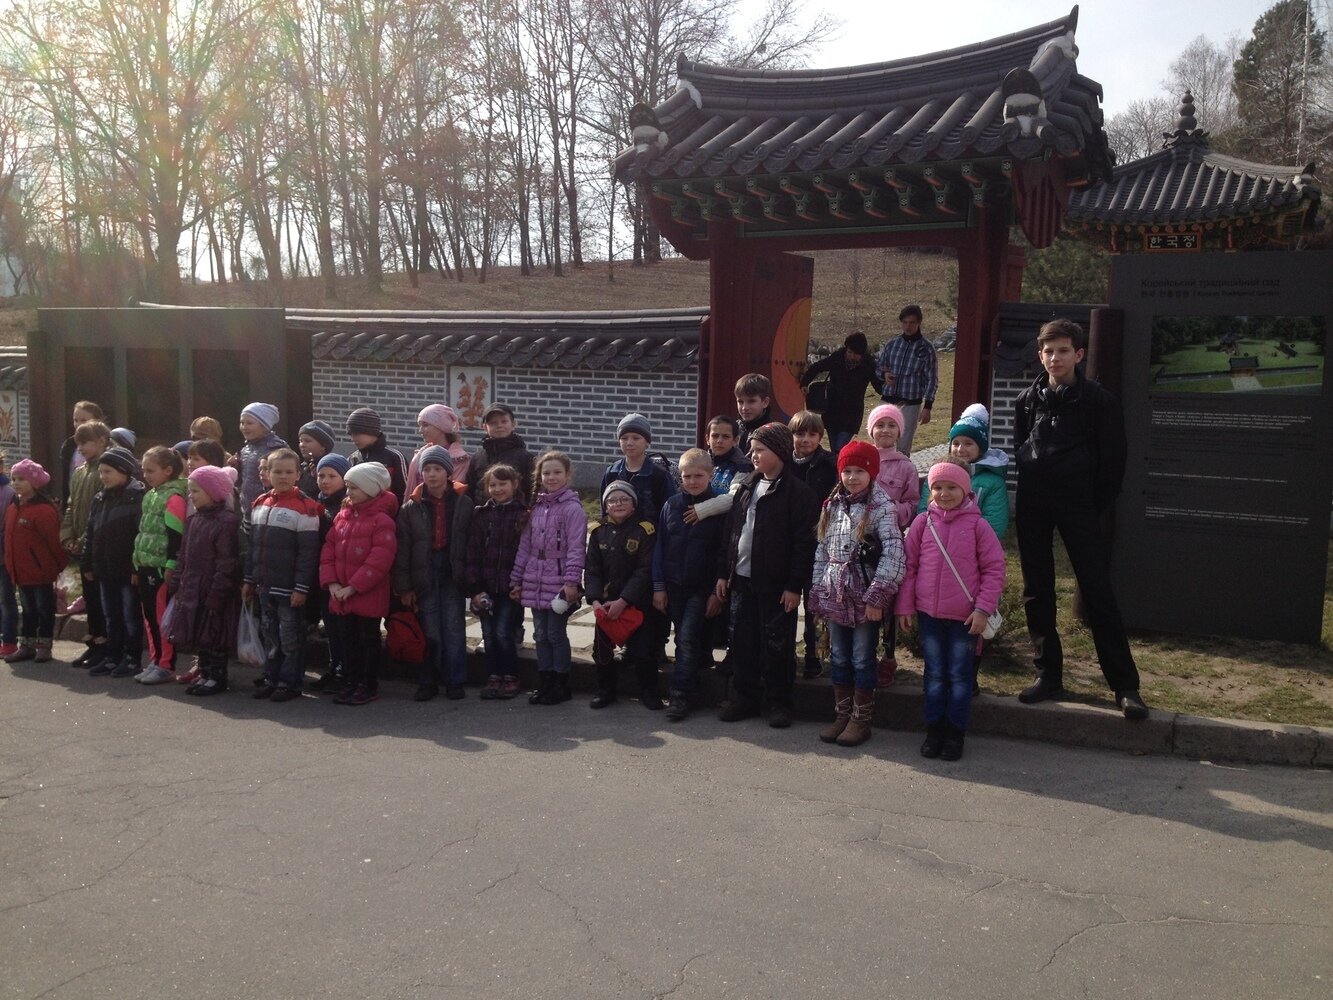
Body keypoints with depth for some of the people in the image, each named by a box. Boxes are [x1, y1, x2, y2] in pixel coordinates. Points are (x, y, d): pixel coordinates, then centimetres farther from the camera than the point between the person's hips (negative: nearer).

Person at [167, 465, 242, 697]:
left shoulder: (227, 521, -16)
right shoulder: (193, 520, 12)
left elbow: (227, 563, -19)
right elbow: (183, 556, 17)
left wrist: (216, 594, -20)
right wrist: (176, 585, 12)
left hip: (213, 591, -8)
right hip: (192, 589, 8)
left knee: (214, 634, 1)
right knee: (197, 634, 14)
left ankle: (217, 677, 11)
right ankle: (204, 673, 25)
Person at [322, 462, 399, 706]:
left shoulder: (382, 520, -14)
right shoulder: (342, 517, 8)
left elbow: (380, 560, -21)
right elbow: (329, 550, 8)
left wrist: (353, 587, -19)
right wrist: (331, 583, -5)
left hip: (369, 594, -6)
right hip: (342, 594, 6)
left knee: (369, 638, 4)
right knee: (349, 638, 14)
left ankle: (370, 685, 14)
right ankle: (352, 682, 24)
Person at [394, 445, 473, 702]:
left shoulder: (463, 503, -2)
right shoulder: (412, 507, 1)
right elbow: (403, 549, 1)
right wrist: (404, 587, -2)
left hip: (452, 574, -1)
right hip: (424, 575, 1)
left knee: (454, 630, 1)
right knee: (429, 631, 5)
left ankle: (455, 681, 12)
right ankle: (428, 682, 16)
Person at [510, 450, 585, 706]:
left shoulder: (572, 508, -8)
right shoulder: (537, 507, 13)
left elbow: (575, 549, -13)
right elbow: (525, 545, 15)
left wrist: (571, 581, -20)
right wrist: (517, 579, 15)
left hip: (558, 583, -6)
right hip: (535, 583, 6)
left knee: (556, 634, 0)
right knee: (541, 635, 10)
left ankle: (561, 686, 11)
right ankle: (544, 684, 19)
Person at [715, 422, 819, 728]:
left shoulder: (797, 493, -10)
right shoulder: (746, 486, 11)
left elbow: (804, 543, -13)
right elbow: (731, 531, 14)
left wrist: (795, 586, -15)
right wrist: (723, 572, 11)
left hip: (776, 585, -6)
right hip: (742, 580, 6)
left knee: (777, 646, 4)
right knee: (742, 642, 12)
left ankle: (780, 702, 17)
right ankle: (745, 697, 24)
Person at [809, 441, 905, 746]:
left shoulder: (881, 508, -10)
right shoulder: (832, 506, 9)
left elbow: (893, 553, -16)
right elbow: (822, 550, 12)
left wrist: (877, 596, -18)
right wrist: (817, 591, 10)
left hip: (865, 595, -6)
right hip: (835, 593, 6)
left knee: (862, 659, 3)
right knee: (839, 657, 13)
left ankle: (861, 720, 15)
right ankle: (842, 715, 25)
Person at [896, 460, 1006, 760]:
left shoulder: (977, 525, -6)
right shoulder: (923, 523, 1)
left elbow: (994, 569, -4)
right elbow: (909, 565, 5)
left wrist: (983, 609, -10)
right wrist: (905, 606, 3)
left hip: (966, 616, -2)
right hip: (929, 613, 2)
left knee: (960, 675, 7)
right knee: (934, 674, 11)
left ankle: (955, 733, 17)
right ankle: (934, 730, 22)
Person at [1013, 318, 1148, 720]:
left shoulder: (1099, 401, -4)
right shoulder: (1027, 400, 7)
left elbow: (1113, 460, -2)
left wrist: (1097, 506, -3)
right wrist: (1026, 493, 10)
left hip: (1078, 505, -4)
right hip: (1033, 506, 4)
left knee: (1098, 591, -6)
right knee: (1036, 592, 7)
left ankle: (1125, 685, -2)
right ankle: (1048, 673, 18)